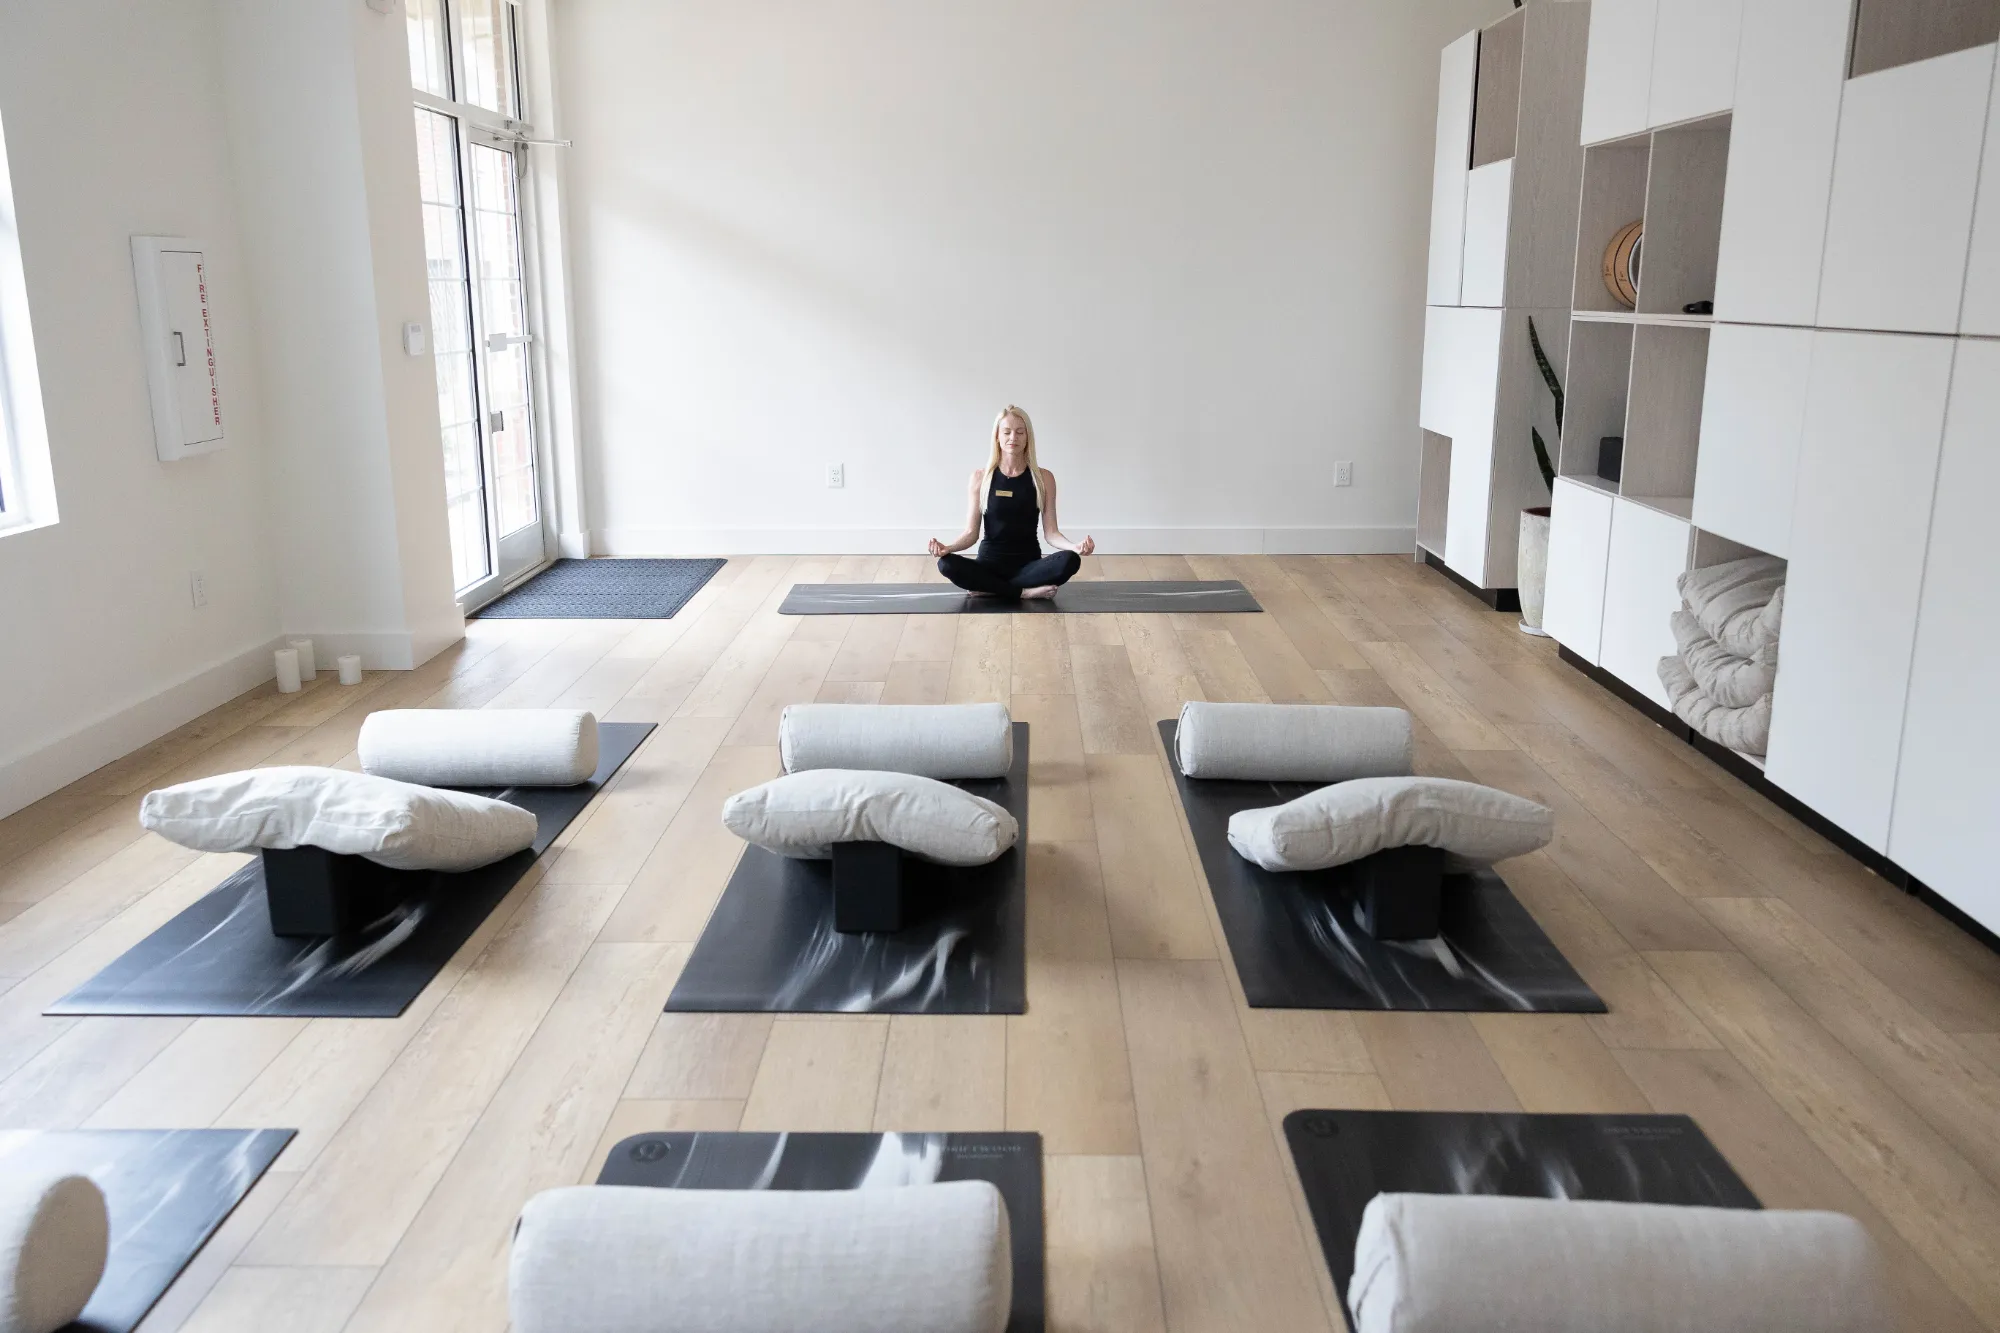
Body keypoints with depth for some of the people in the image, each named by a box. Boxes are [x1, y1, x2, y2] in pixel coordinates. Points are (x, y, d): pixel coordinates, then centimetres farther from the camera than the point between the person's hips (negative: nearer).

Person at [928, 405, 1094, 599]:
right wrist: (948, 547, -21)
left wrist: (1075, 546, -22)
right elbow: (971, 532, 1)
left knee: (1070, 560, -31)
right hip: (990, 562, -1)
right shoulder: (980, 478, 1)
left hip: (1028, 564, 1)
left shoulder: (1044, 478, 1)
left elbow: (1050, 532, -1)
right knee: (946, 564, -31)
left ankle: (988, 587, -18)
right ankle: (1025, 592, -22)